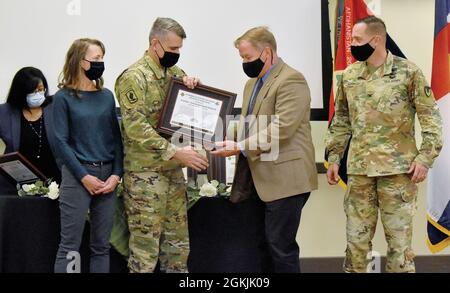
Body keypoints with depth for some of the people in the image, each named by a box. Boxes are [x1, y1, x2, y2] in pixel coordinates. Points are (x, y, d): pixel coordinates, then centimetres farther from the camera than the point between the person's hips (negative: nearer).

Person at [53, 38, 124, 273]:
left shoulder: (107, 96, 10)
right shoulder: (63, 97, -3)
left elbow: (116, 137, 9)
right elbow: (61, 142, -7)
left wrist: (116, 174, -4)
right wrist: (85, 177, -13)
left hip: (107, 174, 5)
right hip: (78, 175, -5)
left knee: (102, 245, 8)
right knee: (70, 246, -3)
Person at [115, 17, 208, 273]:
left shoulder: (175, 73, 11)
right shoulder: (134, 77, -12)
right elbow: (136, 128, -21)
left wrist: (194, 87, -4)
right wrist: (176, 152, -26)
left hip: (174, 169, 8)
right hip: (145, 172, -7)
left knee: (178, 240, 12)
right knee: (146, 241, -2)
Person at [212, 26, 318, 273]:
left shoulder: (291, 80, -13)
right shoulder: (253, 81, 18)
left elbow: (281, 128, -22)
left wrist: (240, 148, -21)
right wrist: (230, 139, 5)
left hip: (284, 178, -9)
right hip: (261, 178, 9)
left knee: (281, 246, -5)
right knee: (265, 244, 12)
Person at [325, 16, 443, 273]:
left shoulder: (408, 72, -5)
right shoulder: (349, 75, 8)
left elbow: (431, 117, -4)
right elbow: (341, 120, 16)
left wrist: (425, 157, -12)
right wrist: (334, 158, 11)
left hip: (398, 169, -4)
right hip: (358, 169, 4)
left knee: (399, 239, 2)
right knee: (356, 237, 9)